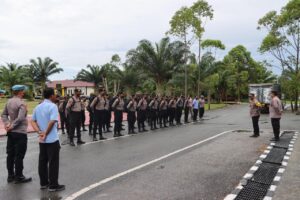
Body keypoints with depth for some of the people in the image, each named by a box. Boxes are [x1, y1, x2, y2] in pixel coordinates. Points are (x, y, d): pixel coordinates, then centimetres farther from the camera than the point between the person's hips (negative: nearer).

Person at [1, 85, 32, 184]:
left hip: (11, 132, 8)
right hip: (20, 133, -8)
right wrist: (11, 126, -13)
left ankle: (10, 175, 25)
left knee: (10, 154, 14)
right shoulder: (21, 103, -18)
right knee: (19, 156, 1)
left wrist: (7, 124, -1)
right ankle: (19, 177, 11)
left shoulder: (9, 102, 6)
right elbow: (20, 118, -26)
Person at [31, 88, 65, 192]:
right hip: (52, 139, -8)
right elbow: (52, 122, -22)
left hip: (42, 140, 8)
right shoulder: (53, 106, -14)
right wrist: (46, 133, -11)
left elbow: (33, 121, 9)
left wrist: (39, 132, -3)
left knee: (42, 161, 14)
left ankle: (43, 183, 24)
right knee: (53, 163, 0)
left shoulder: (38, 107, 10)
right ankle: (53, 185, 6)